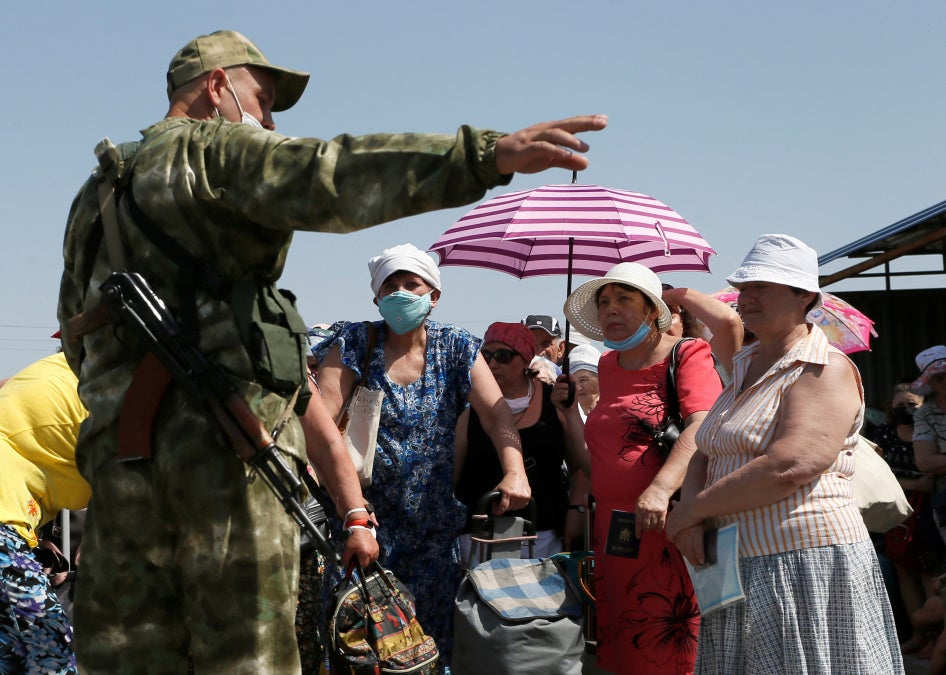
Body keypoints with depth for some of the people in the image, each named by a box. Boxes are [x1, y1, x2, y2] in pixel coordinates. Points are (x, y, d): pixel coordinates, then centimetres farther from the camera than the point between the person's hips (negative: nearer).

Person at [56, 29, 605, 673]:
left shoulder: (96, 193, 27)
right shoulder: (210, 149, 2)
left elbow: (75, 341, 31)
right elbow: (330, 176, -19)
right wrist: (488, 153, -28)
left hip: (116, 448, 8)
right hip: (226, 440, -8)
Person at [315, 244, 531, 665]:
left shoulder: (456, 346, 4)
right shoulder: (354, 342, 0)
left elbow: (496, 413, -6)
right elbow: (322, 413, -12)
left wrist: (515, 471, -25)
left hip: (433, 520, 1)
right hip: (366, 514, -1)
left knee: (432, 629, 4)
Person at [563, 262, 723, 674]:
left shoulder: (687, 355, -6)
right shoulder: (608, 365, 17)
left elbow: (702, 427, -21)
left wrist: (661, 488, -32)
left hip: (666, 528, -7)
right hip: (612, 531, 7)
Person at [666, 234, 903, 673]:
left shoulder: (825, 370, -11)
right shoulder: (745, 369, 16)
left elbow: (788, 468, -24)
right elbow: (705, 455, 13)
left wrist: (692, 510, -15)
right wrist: (693, 513, -8)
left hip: (804, 564, -8)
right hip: (739, 568, 8)